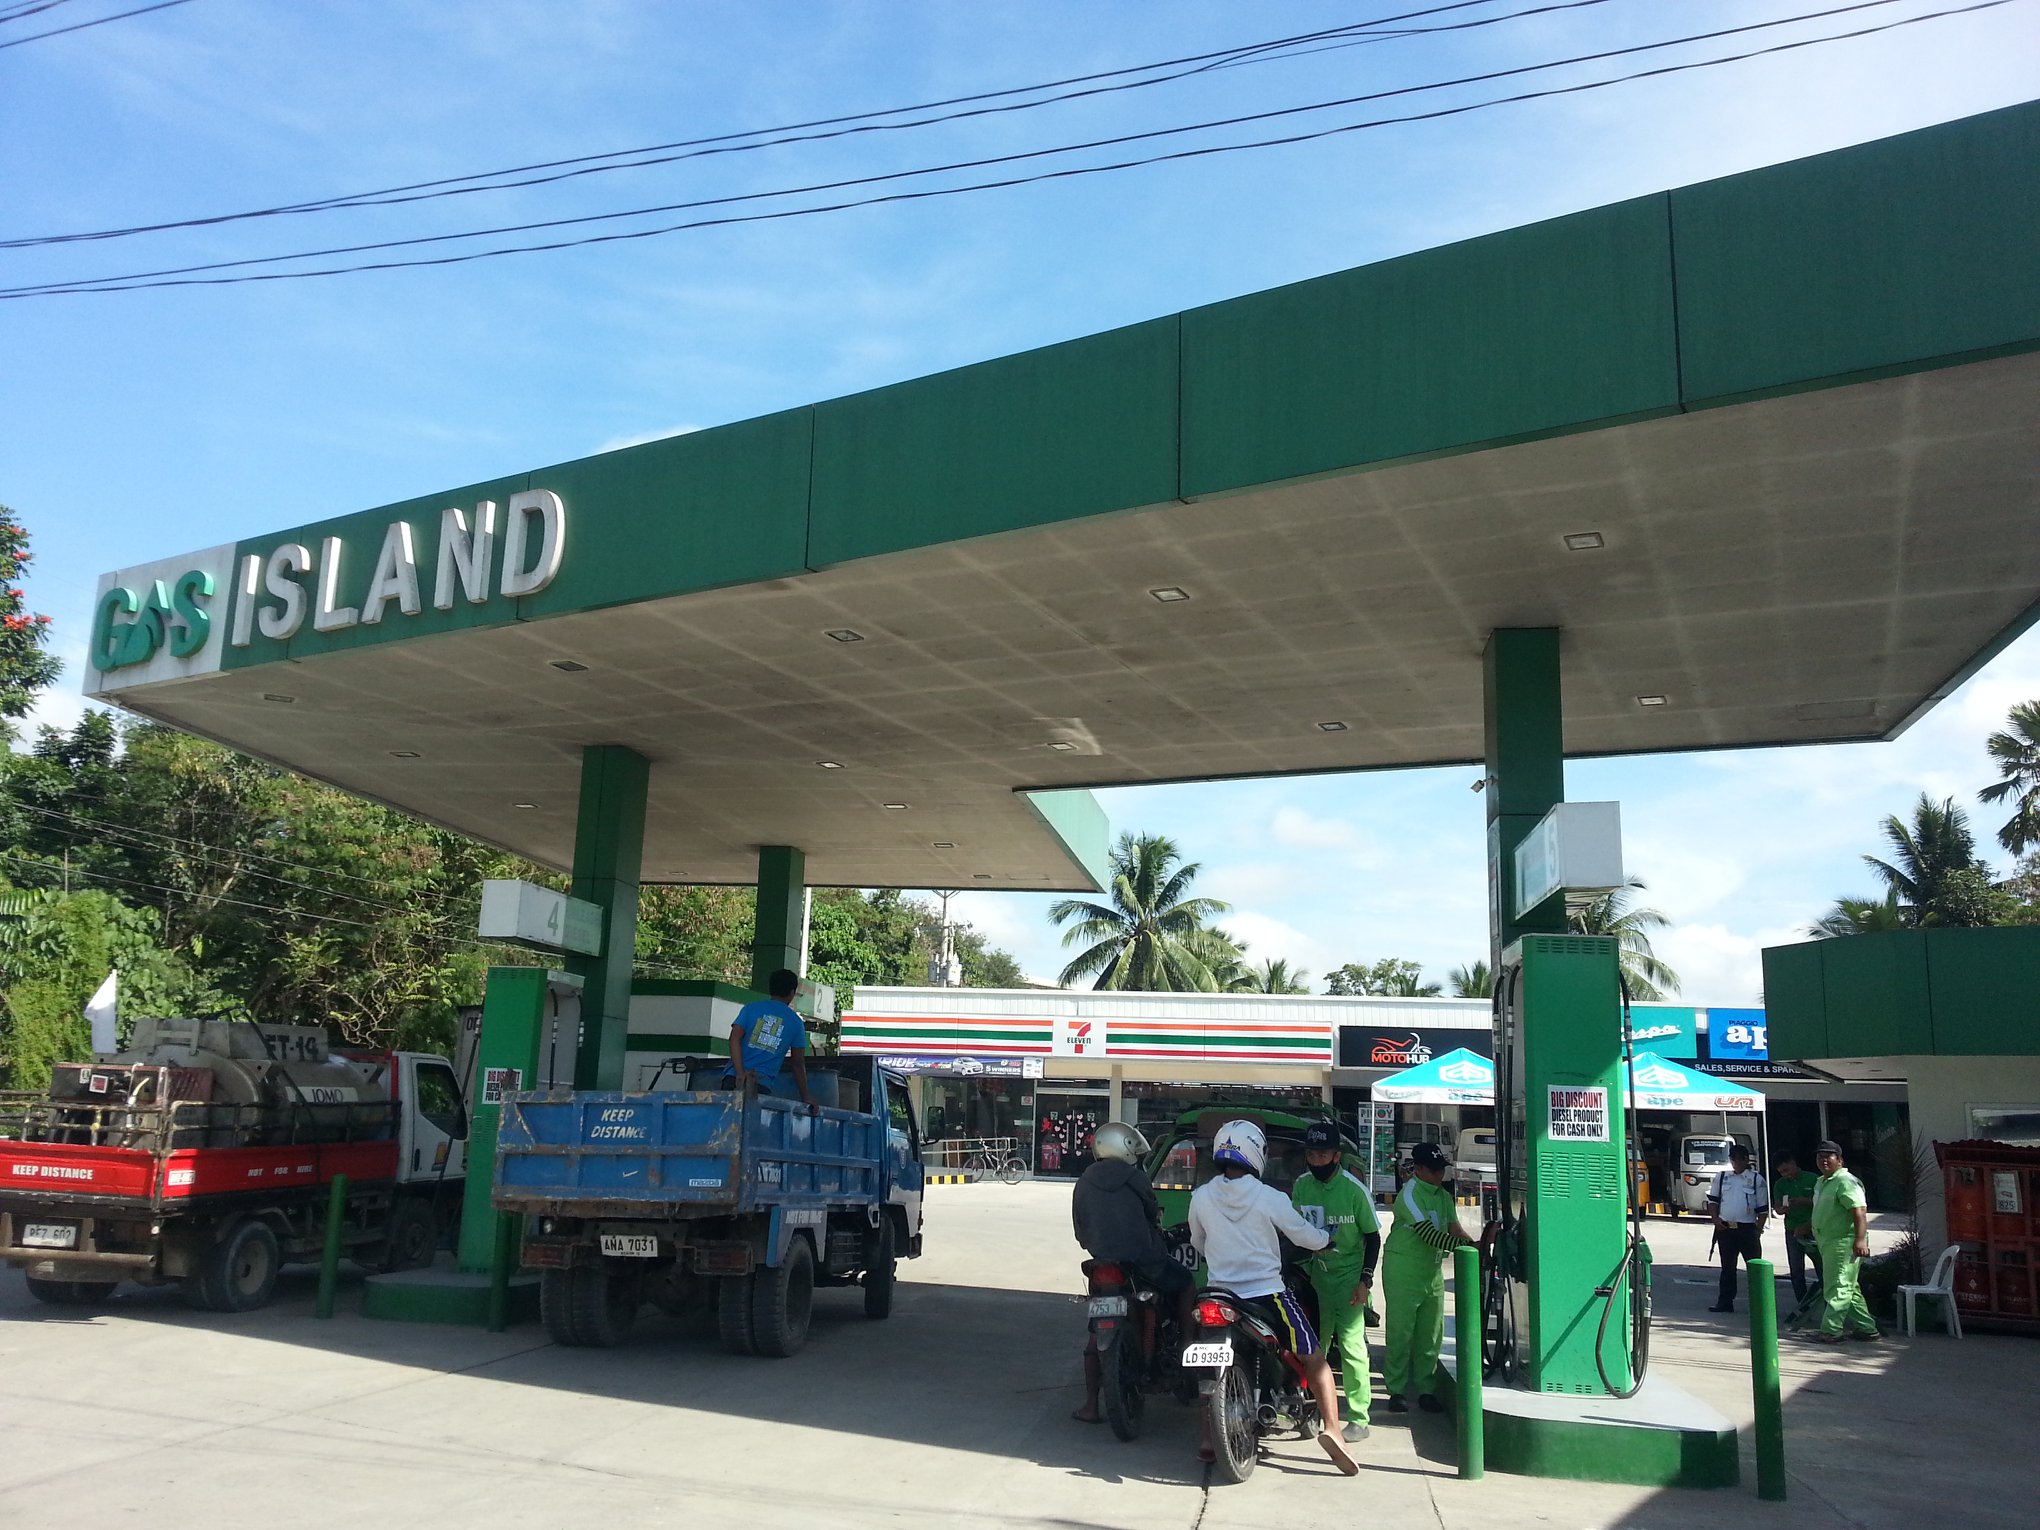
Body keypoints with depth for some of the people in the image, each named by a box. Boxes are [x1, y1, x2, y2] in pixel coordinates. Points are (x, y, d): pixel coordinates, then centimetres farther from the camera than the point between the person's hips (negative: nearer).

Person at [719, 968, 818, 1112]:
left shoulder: (751, 1007, 14)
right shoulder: (796, 1022, 14)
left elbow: (734, 1039, 0)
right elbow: (798, 1063, 16)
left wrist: (740, 1074, -8)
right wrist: (805, 1097, 23)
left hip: (733, 1076, 1)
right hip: (763, 1083, -1)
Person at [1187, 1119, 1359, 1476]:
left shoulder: (1201, 1197, -2)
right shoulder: (1270, 1198, -11)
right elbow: (1306, 1237, 0)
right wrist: (1328, 1236, 22)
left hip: (1221, 1295, 3)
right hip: (1267, 1295, -3)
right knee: (1315, 1360, 7)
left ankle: (1208, 1437, 13)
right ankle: (1331, 1428, -6)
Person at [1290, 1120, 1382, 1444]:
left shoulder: (1354, 1189, -10)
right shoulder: (1301, 1186, 2)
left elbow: (1372, 1236, -3)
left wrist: (1365, 1280, -9)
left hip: (1348, 1278, -4)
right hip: (1313, 1275, 4)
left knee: (1351, 1344, -8)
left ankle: (1359, 1418, -3)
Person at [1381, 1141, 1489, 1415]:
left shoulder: (1443, 1196, 11)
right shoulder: (1410, 1195, -14)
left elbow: (1454, 1229, 2)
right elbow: (1429, 1234, -23)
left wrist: (1476, 1245, -18)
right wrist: (1468, 1245, -31)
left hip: (1433, 1269, 7)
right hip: (1403, 1269, -7)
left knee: (1431, 1333, 8)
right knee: (1400, 1331, -3)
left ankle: (1425, 1390, 17)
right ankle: (1397, 1390, 6)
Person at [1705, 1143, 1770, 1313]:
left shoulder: (1756, 1179, 1)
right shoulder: (1721, 1177, 9)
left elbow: (1763, 1209, 2)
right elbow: (1712, 1200, 13)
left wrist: (1758, 1229, -5)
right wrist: (1715, 1219, -2)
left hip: (1748, 1229, -3)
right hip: (1725, 1228, 3)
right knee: (1727, 1267, 9)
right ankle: (1725, 1302, 14)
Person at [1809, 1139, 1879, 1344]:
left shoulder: (1845, 1181, -14)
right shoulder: (1821, 1183, 18)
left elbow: (1859, 1212, -24)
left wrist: (1860, 1239, -32)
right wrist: (1806, 1229, 29)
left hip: (1844, 1243, -10)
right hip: (1828, 1243, 10)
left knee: (1838, 1288, -8)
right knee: (1849, 1289, 15)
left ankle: (1831, 1330, -7)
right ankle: (1866, 1328, 21)